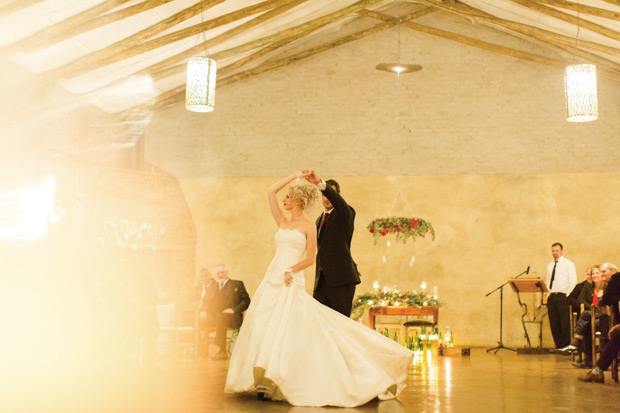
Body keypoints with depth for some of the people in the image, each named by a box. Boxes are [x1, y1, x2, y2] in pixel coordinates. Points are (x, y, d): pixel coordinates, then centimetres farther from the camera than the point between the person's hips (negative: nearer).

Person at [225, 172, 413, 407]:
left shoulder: (308, 227, 1)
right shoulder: (282, 222, 15)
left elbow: (310, 259, -4)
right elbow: (271, 191, 11)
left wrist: (292, 270, -18)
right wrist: (294, 175, 14)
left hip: (293, 283, -5)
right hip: (272, 280, 5)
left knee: (287, 329, -12)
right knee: (263, 326, -2)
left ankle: (276, 381, -10)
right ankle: (265, 381, 2)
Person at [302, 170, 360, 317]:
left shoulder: (345, 214, -1)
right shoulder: (319, 219, 23)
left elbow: (338, 200, -24)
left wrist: (320, 183, -39)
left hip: (340, 279, -7)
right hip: (322, 281, 7)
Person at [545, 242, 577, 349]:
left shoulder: (568, 264, 1)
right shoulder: (550, 266, 18)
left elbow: (573, 282, -5)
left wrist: (567, 296, -10)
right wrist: (549, 294, 8)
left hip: (562, 296, -5)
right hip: (552, 297, 6)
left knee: (565, 322, -7)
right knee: (553, 322, 2)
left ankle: (566, 345, -1)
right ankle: (559, 345, 8)